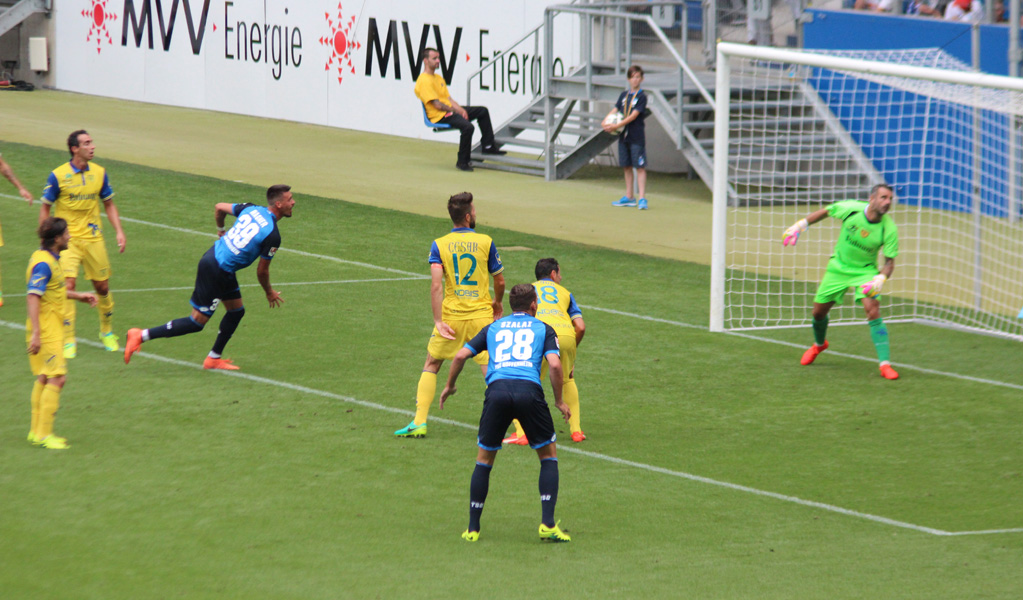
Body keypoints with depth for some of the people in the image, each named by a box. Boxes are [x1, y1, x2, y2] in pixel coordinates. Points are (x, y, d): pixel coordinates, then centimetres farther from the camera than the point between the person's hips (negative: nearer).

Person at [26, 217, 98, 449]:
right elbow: (32, 297, -25)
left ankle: (37, 431, 23)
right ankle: (43, 434, -10)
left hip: (51, 329, 11)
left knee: (44, 378, 16)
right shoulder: (44, 264, -20)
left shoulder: (50, 260, 11)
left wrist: (78, 296, 30)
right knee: (57, 379, -12)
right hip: (47, 331, -11)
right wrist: (36, 333, -29)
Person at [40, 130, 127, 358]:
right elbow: (45, 208, 0)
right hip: (67, 240, -4)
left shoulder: (99, 173, 2)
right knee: (68, 285, -16)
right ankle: (69, 341, -10)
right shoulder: (58, 176, -10)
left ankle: (107, 331, 32)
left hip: (93, 238, 4)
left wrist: (119, 232, 3)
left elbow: (109, 204, 13)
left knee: (102, 287, 8)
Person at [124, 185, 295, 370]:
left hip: (213, 255, 9)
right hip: (216, 271, -9)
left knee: (236, 311, 19)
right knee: (197, 322, 0)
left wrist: (221, 229, 36)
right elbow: (262, 271, -8)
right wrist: (269, 292, 11)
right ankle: (141, 335, 0)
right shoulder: (272, 235, -18)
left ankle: (214, 358, 29)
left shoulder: (252, 209, 3)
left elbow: (219, 207, 16)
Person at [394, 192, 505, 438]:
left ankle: (419, 422, 12)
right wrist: (497, 304, 26)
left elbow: (436, 285, -12)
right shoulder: (485, 242, -2)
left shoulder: (439, 245, -2)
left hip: (451, 316, 1)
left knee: (431, 366, 16)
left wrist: (439, 322, -11)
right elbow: (500, 282, 5)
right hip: (481, 314, -1)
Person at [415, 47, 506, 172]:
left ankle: (488, 146, 19)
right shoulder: (424, 81, -17)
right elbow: (437, 105, -21)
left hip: (449, 110, 11)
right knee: (467, 126, -33)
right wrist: (455, 110, -11)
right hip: (438, 116, -11)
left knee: (483, 111, 12)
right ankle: (462, 161, -20)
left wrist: (460, 109, -2)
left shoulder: (438, 78, 17)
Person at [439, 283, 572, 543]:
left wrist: (449, 386, 31)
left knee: (484, 459, 16)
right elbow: (555, 364, 3)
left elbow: (461, 355, 17)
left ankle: (473, 528, 16)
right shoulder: (543, 329, 19)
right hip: (529, 390, -2)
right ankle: (547, 525, 4)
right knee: (549, 455, 15)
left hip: (497, 389, 2)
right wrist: (559, 400, 14)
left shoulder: (493, 328, 25)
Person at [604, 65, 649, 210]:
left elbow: (634, 115, -15)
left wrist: (617, 125, -21)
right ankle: (629, 197, 21)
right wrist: (606, 121, -11)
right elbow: (615, 110, 9)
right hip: (624, 136, 7)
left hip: (637, 137, -7)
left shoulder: (642, 96, -7)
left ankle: (642, 198, -10)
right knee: (627, 166, 12)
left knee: (640, 167, -8)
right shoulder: (624, 95, 13)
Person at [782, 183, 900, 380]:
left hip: (865, 271, -2)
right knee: (818, 311, 9)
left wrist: (880, 279, -33)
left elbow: (890, 262, -14)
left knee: (873, 311, -25)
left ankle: (885, 364, -22)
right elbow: (825, 212, 0)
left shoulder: (889, 229, -22)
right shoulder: (851, 208, -21)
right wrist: (799, 225, -1)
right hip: (838, 267, 2)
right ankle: (819, 345, 44)